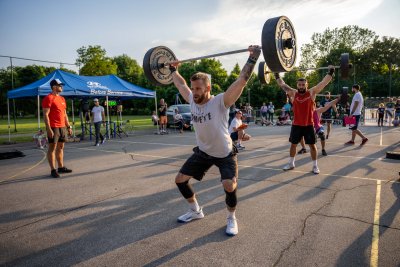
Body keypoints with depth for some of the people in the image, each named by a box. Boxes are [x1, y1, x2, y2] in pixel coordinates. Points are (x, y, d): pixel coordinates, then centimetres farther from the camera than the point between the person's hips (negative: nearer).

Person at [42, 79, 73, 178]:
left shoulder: (62, 99, 17)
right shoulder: (49, 98, -8)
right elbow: (45, 115, -14)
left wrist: (69, 126, 17)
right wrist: (49, 129, -20)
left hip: (62, 127, 8)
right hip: (53, 128, -8)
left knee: (60, 147, 12)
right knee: (52, 147, -3)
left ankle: (61, 167, 20)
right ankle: (53, 170, 2)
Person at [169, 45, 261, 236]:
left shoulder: (220, 102, -24)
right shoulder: (192, 101, -8)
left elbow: (242, 80, -32)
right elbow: (180, 84, 10)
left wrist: (253, 58, -35)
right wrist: (173, 70, 19)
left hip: (225, 154, -6)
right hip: (203, 152, 6)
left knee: (229, 186, -26)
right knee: (180, 179, 7)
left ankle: (231, 218, 5)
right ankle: (196, 211, 28)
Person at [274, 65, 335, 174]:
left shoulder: (312, 92, -3)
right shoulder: (293, 93, 1)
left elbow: (323, 83, -4)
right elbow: (283, 85, 8)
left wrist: (330, 72, -7)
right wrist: (277, 76, 12)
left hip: (309, 125, -2)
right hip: (296, 124, 2)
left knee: (312, 145, 5)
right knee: (293, 144, 11)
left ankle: (315, 166, 17)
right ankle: (291, 164, 27)